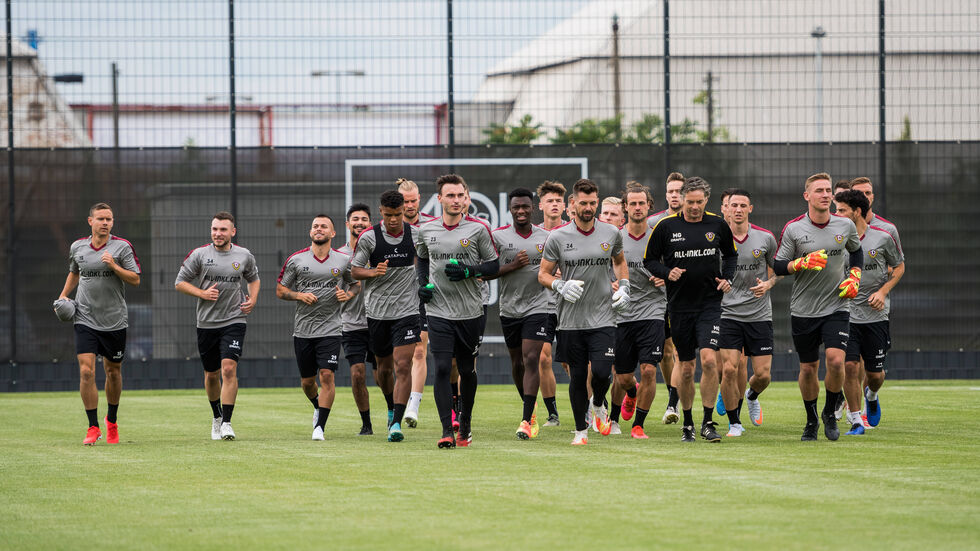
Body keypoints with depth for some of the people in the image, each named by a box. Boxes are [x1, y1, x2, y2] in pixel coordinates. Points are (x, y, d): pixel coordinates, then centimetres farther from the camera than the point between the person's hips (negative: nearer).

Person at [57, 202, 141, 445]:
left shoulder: (122, 247, -4)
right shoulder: (77, 247, 5)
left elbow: (135, 279, -7)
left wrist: (114, 266, -21)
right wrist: (64, 295, 12)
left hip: (115, 321, -1)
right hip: (85, 319, 1)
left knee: (113, 371, 10)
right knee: (86, 371, -11)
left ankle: (112, 420, 33)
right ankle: (93, 427, -5)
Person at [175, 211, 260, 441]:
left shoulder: (244, 256, 4)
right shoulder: (199, 254, -2)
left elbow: (253, 279, 22)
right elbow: (180, 282, 3)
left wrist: (252, 300, 4)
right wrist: (203, 294, -11)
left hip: (234, 321, -1)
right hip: (207, 323, 1)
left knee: (229, 369, -17)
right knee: (211, 374, 11)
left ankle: (227, 423, -16)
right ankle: (216, 416, 35)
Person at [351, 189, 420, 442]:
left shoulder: (415, 234, 0)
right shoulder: (368, 237, -5)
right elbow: (355, 270, 0)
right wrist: (374, 272, -19)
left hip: (406, 310, -1)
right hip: (376, 310, 1)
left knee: (403, 366, -14)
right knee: (384, 366, 13)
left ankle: (396, 424, -16)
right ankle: (392, 408, 41)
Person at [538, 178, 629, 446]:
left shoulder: (611, 233, 3)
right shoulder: (558, 237, -3)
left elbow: (620, 261, 23)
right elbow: (543, 274, 5)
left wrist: (624, 287, 8)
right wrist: (561, 286, -14)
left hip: (603, 319, 0)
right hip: (571, 320, 0)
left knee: (602, 371, -14)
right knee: (577, 376, 3)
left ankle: (598, 405, 19)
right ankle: (581, 429, 20)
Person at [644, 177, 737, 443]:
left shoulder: (717, 225, 2)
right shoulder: (666, 226, -2)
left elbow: (730, 254, 17)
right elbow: (649, 260, 5)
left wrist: (727, 278, 0)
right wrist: (667, 273, -13)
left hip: (710, 304, 0)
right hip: (680, 306, 0)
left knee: (709, 359, -17)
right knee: (686, 369, 5)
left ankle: (708, 422, -8)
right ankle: (687, 424, 21)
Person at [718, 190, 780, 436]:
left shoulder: (766, 238, 0)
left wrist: (767, 284, -7)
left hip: (759, 314, 1)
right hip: (728, 312, -1)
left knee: (762, 374, -2)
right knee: (730, 369, -13)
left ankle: (752, 396, 34)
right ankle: (734, 423, 4)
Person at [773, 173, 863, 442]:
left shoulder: (845, 226, 1)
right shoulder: (793, 228, -6)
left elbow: (856, 250, 21)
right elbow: (778, 266, -3)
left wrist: (854, 278, 7)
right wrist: (803, 262, -20)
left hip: (836, 307, 0)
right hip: (803, 309, 0)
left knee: (836, 360, -17)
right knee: (808, 368, 6)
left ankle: (830, 413, 6)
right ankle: (811, 419, 28)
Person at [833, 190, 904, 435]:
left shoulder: (883, 238, -4)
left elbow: (899, 267, 8)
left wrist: (883, 291, -6)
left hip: (875, 314, 0)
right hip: (846, 313, 0)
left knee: (874, 373, 5)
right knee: (850, 366, -13)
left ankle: (872, 395, 41)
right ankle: (855, 420, 0)